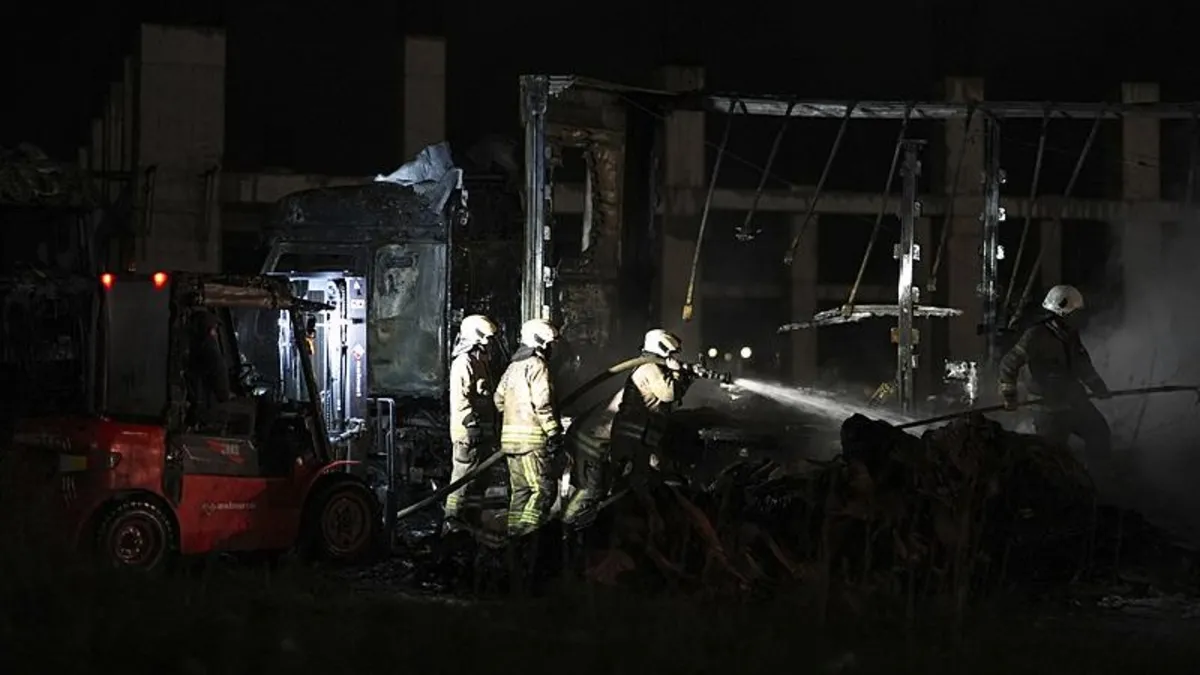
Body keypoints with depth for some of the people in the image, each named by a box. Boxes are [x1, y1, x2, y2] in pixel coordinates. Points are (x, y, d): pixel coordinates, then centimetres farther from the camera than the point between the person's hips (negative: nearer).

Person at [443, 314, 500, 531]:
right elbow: (460, 398, -20)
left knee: (478, 482, 13)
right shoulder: (464, 363, -12)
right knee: (464, 480, -10)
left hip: (482, 434, 10)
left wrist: (491, 432, 22)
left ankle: (473, 522, 19)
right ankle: (453, 525, -9)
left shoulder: (481, 362, 20)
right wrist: (472, 423, -23)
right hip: (468, 433, -10)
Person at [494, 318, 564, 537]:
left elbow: (499, 400, 20)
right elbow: (543, 404, -17)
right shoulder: (537, 366, -10)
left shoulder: (513, 367, 18)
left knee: (520, 490, 13)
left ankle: (515, 533, 14)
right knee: (544, 489, -9)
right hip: (532, 438, -9)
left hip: (510, 436, 9)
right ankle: (526, 535, -16)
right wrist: (554, 434, -15)